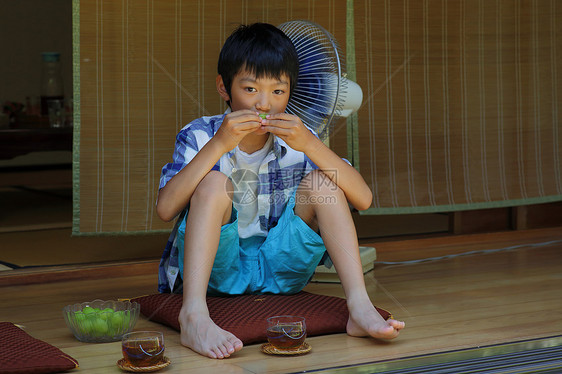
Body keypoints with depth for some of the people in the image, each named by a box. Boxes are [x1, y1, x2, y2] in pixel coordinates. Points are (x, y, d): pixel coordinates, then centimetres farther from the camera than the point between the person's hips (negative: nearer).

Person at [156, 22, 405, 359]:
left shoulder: (294, 139, -2)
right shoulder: (199, 136, -8)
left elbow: (363, 199, -13)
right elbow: (166, 209, -24)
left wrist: (310, 145, -26)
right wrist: (218, 145, -29)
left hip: (276, 272, 3)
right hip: (213, 270, -2)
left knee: (322, 181, -15)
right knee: (214, 182, -27)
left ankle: (359, 306, -26)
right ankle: (194, 317, -44)